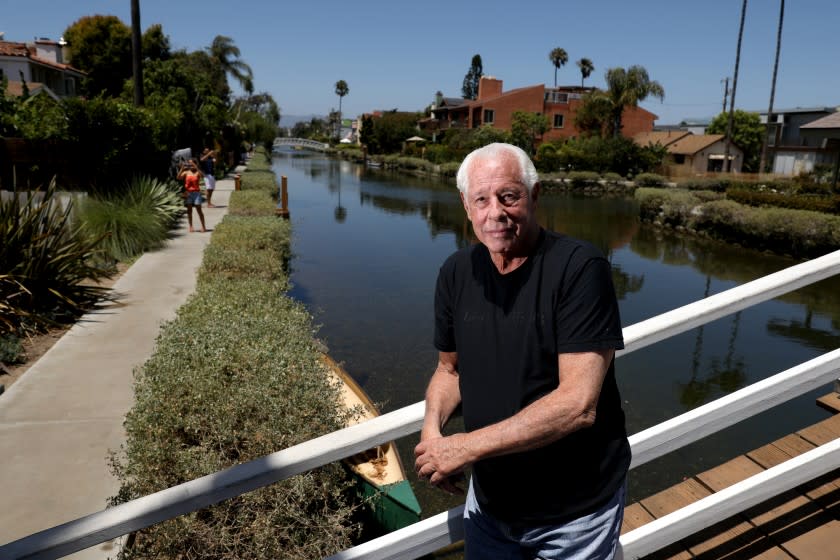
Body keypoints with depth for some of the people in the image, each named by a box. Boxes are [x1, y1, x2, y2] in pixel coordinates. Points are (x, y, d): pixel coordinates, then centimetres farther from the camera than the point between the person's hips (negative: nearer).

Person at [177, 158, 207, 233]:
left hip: (196, 192, -2)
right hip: (188, 193, 2)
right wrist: (182, 168, -21)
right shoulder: (186, 172, 3)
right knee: (189, 210, 5)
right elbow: (179, 177, -11)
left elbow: (201, 175, -24)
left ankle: (203, 226, 5)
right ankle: (191, 227, 12)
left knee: (199, 209, -1)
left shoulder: (197, 172, -1)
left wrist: (196, 167, -31)